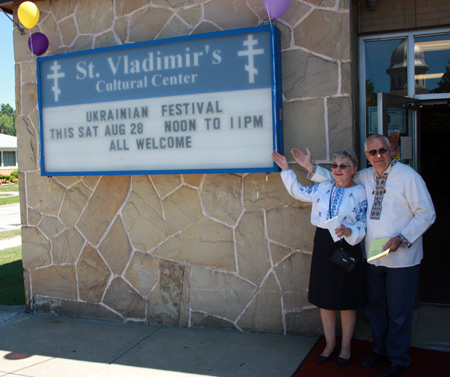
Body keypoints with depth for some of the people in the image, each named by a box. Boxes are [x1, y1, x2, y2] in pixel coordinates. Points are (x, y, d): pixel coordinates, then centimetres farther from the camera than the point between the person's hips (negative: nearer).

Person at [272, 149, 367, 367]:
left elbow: (364, 224, -7)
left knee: (346, 300, 6)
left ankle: (346, 346, 24)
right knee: (324, 297, 11)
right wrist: (286, 170, 18)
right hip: (323, 247, 4)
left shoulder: (360, 193, -4)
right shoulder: (323, 189, 7)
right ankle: (330, 343, 28)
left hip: (347, 247, -4)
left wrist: (348, 231, -26)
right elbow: (298, 192, 21)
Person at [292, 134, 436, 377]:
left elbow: (426, 214, -9)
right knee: (375, 307, 17)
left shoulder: (408, 176, -11)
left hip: (402, 259, -5)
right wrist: (311, 167, 8)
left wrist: (402, 239, -19)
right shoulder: (364, 177, 6)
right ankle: (380, 350, 38)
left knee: (399, 311, 6)